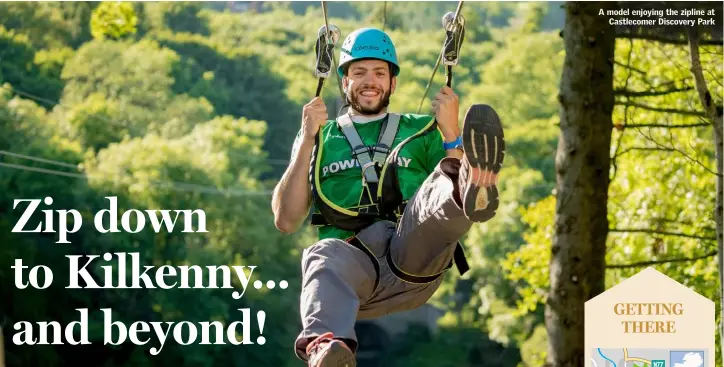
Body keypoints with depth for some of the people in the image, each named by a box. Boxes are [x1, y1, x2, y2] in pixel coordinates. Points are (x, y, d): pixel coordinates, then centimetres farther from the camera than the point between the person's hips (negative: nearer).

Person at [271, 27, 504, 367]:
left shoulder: (422, 130, 29)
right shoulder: (321, 138, 28)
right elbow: (286, 221, 14)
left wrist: (451, 132, -2)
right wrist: (308, 141, 8)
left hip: (413, 254, 1)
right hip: (352, 257, -1)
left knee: (440, 188, -30)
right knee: (324, 255, -39)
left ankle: (474, 191, -68)